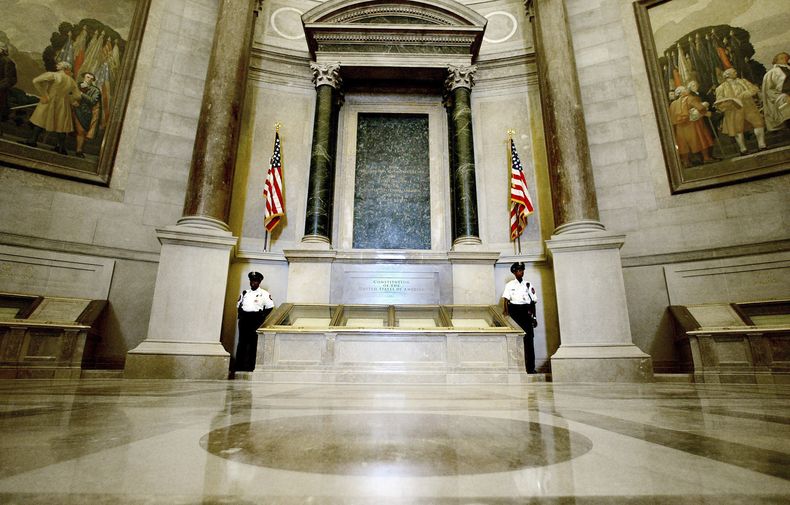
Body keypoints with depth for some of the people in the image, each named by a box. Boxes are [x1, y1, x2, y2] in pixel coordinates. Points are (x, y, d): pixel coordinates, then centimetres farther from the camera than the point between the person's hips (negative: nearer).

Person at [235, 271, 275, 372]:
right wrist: (241, 315, 5)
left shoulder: (264, 294, 3)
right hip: (244, 319, 4)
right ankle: (239, 365, 9)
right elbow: (238, 305, 20)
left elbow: (269, 307, 0)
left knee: (252, 343, -3)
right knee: (242, 342, 4)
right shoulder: (245, 293, 16)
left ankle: (250, 366, 2)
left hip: (255, 319, -4)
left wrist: (261, 317, -5)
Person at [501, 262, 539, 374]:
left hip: (526, 312, 2)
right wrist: (505, 311, -20)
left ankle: (530, 367, 4)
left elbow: (533, 301, 11)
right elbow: (505, 299, -4)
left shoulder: (528, 285, 11)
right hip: (514, 311, -2)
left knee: (529, 339, -2)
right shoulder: (510, 285, 5)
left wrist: (534, 317, 7)